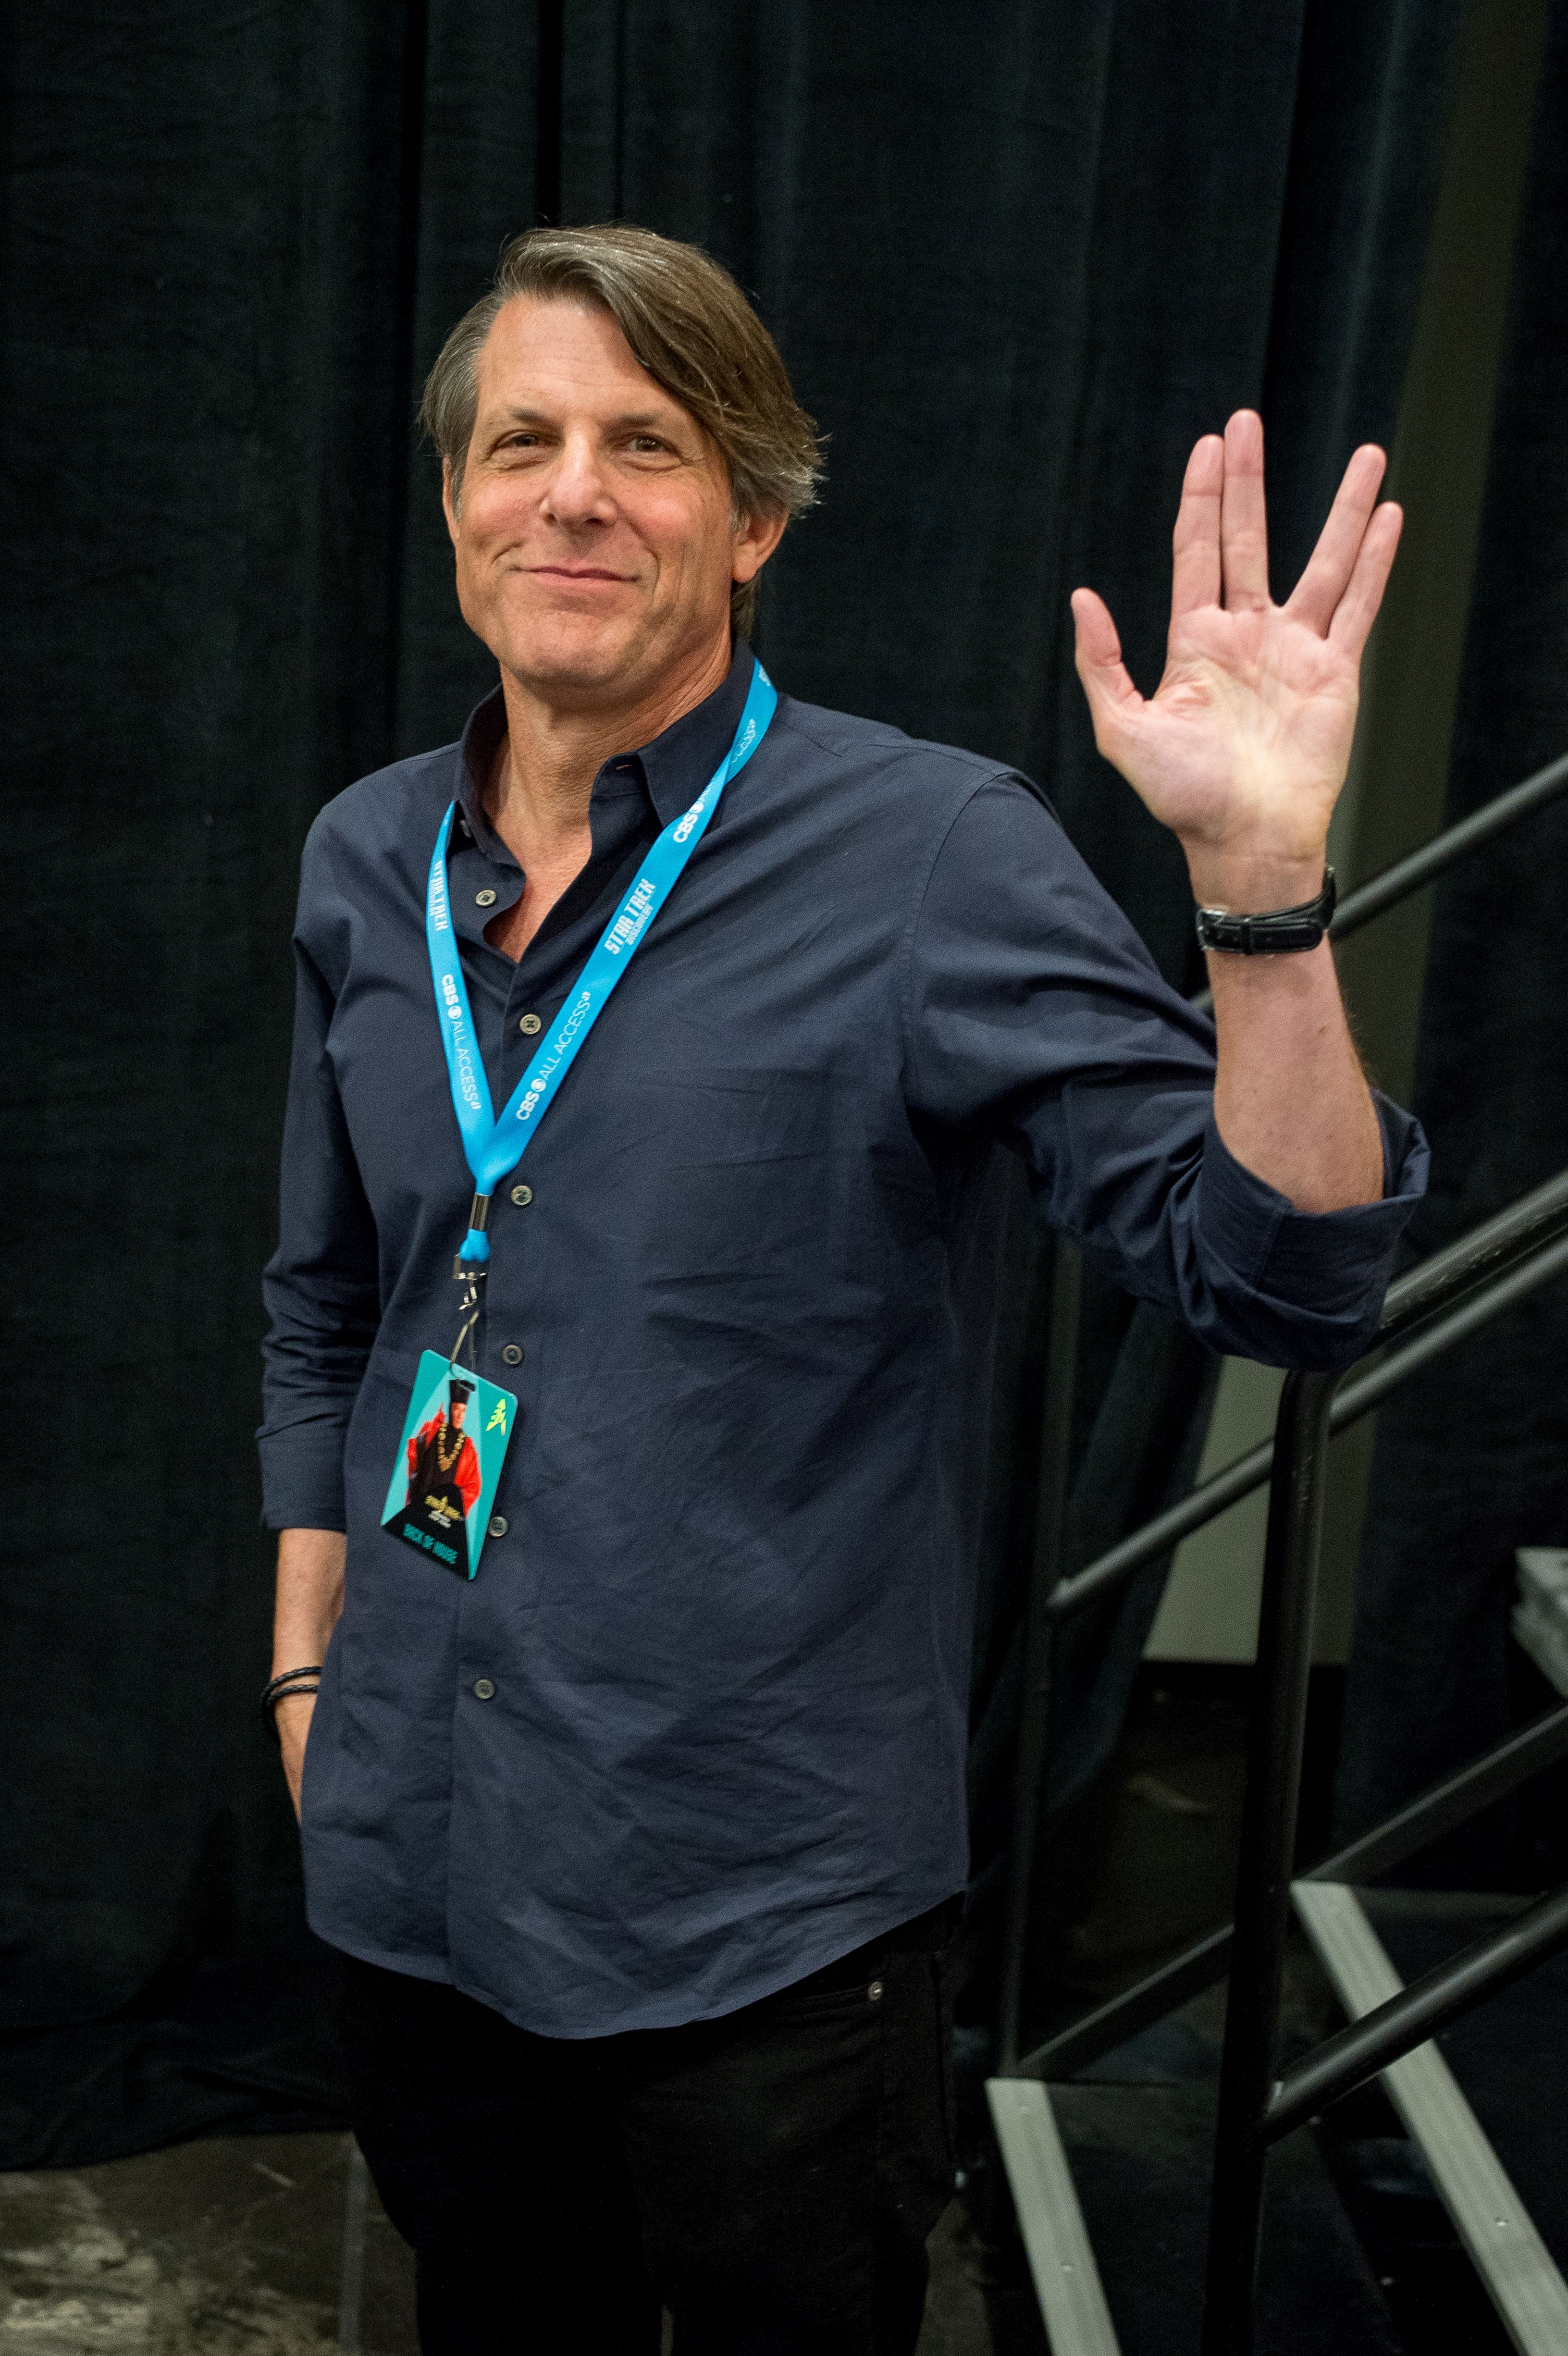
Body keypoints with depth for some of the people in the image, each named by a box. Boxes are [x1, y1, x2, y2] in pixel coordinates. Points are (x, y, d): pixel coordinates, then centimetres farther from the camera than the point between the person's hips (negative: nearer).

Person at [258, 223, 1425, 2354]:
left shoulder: (932, 855, -14)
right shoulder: (368, 864, 3)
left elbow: (1281, 1274, -20)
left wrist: (1260, 877, -33)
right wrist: (311, 1664, 14)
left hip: (766, 1914, -4)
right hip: (414, 1866, 5)